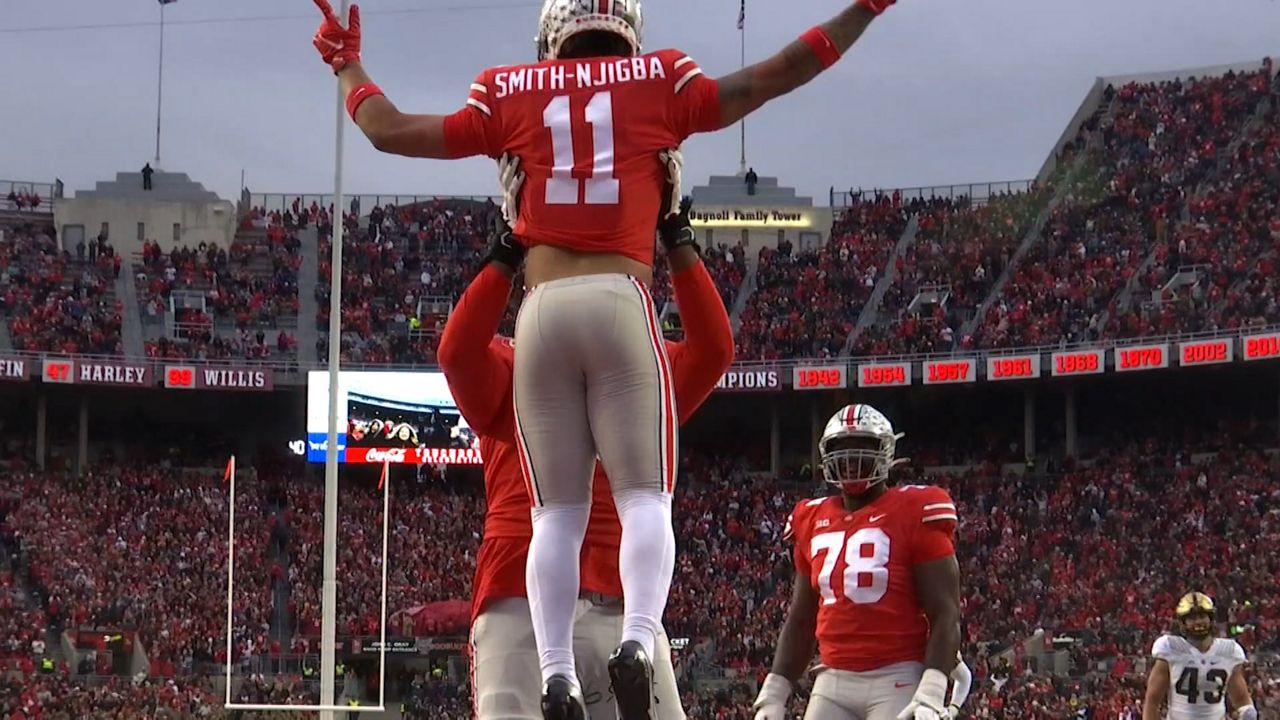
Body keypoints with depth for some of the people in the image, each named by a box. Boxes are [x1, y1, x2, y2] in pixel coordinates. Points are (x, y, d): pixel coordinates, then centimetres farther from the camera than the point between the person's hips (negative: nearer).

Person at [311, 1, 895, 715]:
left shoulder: (513, 97, 13)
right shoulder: (660, 83, 11)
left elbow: (391, 131, 16)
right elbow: (775, 74, 12)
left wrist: (347, 67, 35)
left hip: (542, 310, 2)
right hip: (621, 303, -1)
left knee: (558, 512, 4)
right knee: (644, 495, -2)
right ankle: (638, 640, -25)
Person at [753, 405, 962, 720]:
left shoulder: (914, 514, -5)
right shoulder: (814, 522, 14)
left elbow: (945, 615, -9)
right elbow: (801, 620, 21)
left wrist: (931, 694, -20)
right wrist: (773, 692, 14)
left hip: (897, 681, -6)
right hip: (833, 682, 6)